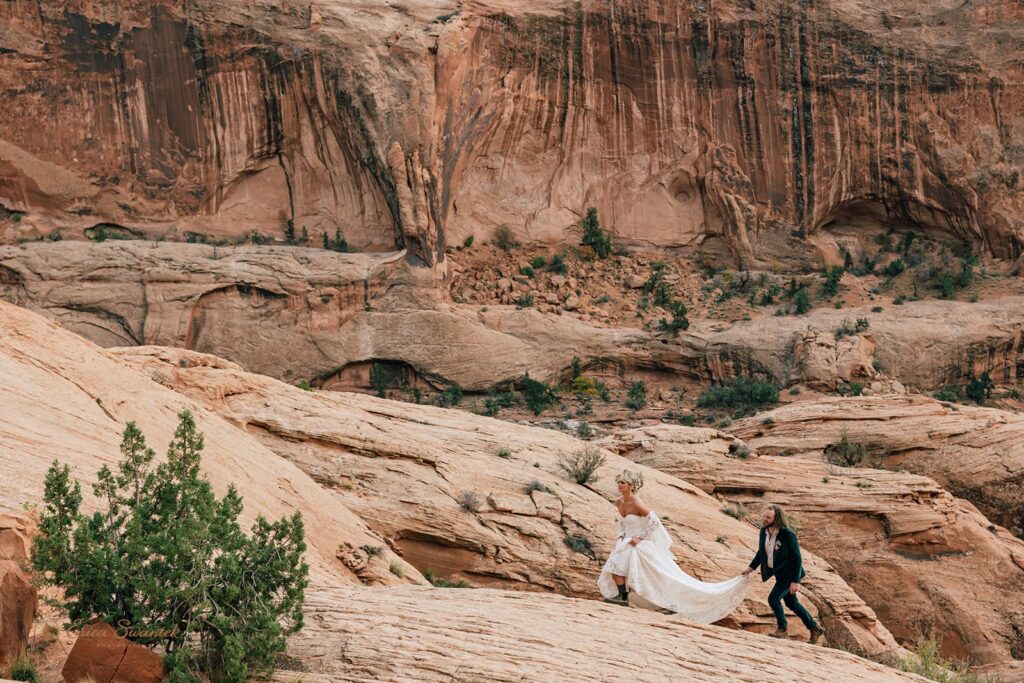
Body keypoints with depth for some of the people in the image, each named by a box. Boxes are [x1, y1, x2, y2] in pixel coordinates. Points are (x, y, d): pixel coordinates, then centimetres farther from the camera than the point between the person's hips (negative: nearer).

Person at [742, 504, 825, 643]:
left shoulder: (787, 535, -26)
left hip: (789, 574, -8)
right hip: (779, 573, 8)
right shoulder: (764, 531, -5)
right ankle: (814, 628, 29)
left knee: (773, 599, -10)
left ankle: (782, 629, 13)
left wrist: (795, 581, -23)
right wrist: (751, 568, 11)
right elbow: (761, 552, 13)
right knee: (791, 603, 16)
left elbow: (797, 558, -22)